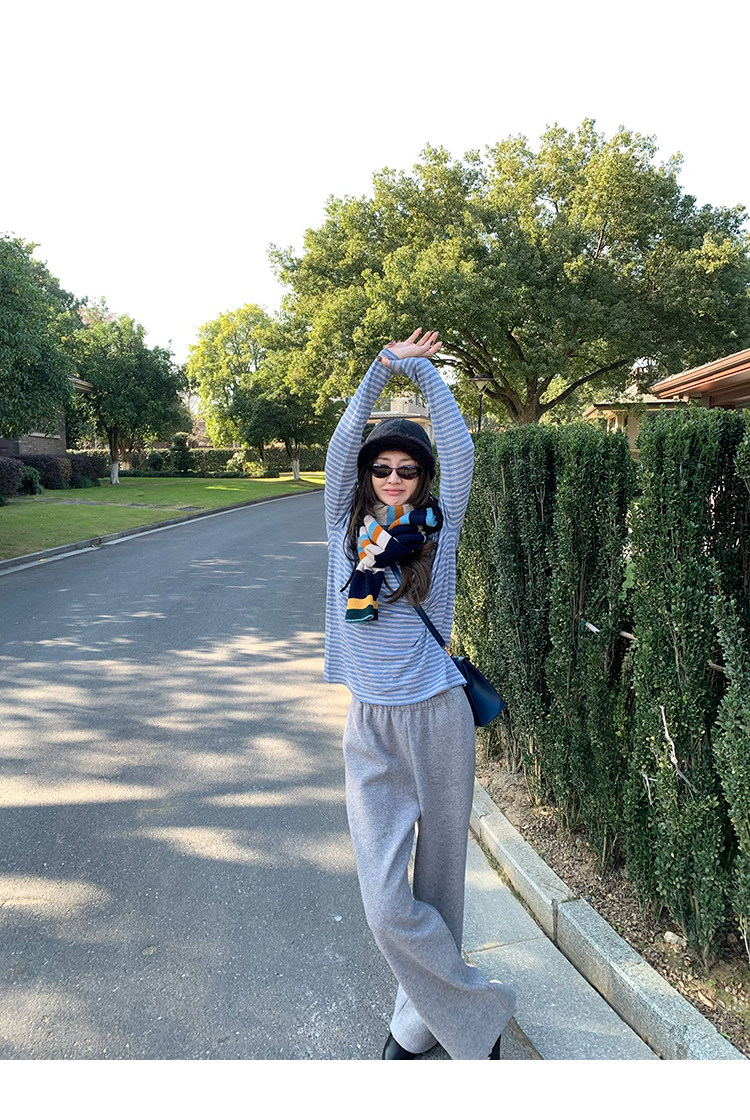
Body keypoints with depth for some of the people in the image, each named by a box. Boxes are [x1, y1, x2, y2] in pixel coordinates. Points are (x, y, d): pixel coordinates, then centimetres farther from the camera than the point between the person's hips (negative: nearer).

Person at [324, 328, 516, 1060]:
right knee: (387, 904, -3)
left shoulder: (438, 529, 2)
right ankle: (477, 1013, 22)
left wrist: (421, 369, 2)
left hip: (438, 722, 0)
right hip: (371, 730, 1)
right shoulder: (347, 528, 5)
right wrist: (382, 366, 2)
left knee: (439, 885, 12)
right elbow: (343, 442, -1)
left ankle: (420, 1022, 35)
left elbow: (459, 448, -5)